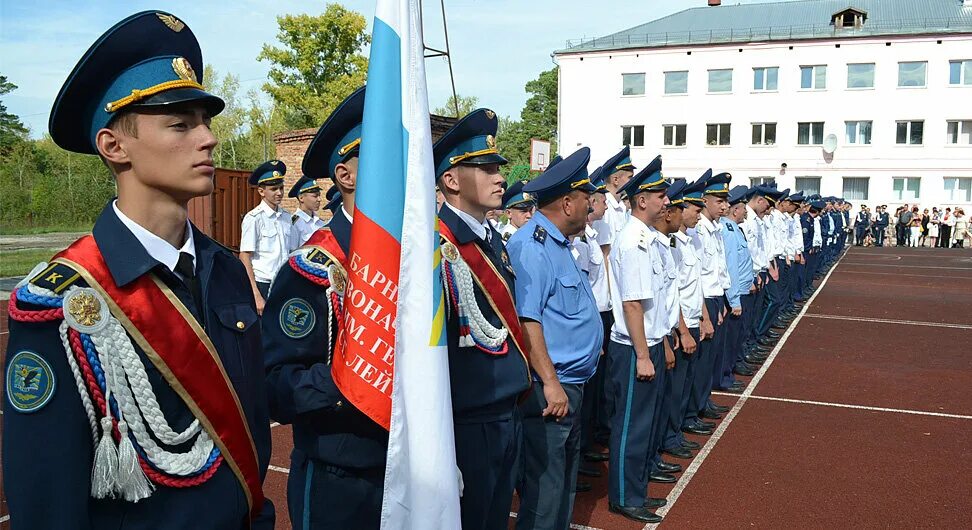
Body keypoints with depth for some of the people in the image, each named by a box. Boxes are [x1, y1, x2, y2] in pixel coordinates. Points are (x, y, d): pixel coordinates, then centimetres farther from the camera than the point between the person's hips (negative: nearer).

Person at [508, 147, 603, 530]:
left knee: (564, 480, 22)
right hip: (549, 390, -11)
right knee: (544, 488, 0)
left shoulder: (557, 244, 15)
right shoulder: (531, 247, -18)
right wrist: (550, 382, -25)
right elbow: (525, 320, -25)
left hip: (570, 387, 11)